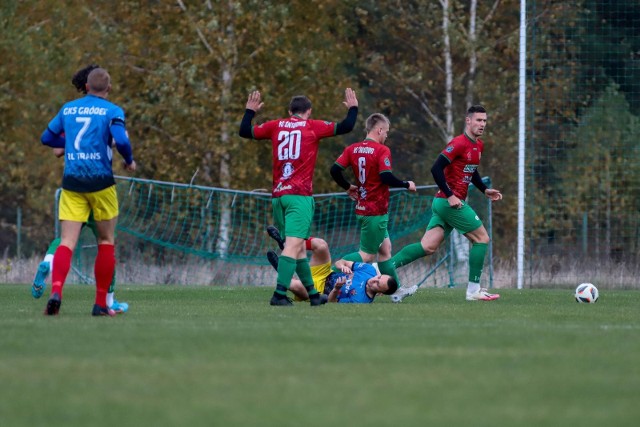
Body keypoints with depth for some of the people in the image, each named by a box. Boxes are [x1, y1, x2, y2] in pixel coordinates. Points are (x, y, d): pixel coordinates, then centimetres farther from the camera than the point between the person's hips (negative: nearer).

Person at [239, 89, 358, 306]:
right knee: (293, 245, -12)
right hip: (300, 195, -5)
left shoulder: (276, 126, 11)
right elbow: (346, 127, 3)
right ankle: (279, 294, -24)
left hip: (278, 196, 5)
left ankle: (313, 293, 24)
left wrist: (250, 111, 34)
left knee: (298, 247, 15)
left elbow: (245, 131, 18)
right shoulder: (313, 127, 2)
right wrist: (353, 107, 21)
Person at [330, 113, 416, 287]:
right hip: (376, 212, -8)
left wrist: (348, 186, 15)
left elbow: (335, 170, -1)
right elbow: (387, 178, -23)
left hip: (362, 208, 8)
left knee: (385, 249, 16)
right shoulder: (382, 150, -14)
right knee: (367, 256, -2)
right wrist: (407, 185, -7)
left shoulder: (352, 149, 5)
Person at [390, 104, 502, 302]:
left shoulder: (478, 145, 15)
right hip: (450, 202, -9)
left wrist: (485, 190, 19)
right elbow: (436, 169, -19)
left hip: (443, 203, 9)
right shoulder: (459, 143, -14)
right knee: (482, 238, -3)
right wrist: (450, 196, -22)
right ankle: (473, 290, 1)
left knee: (427, 247, 3)